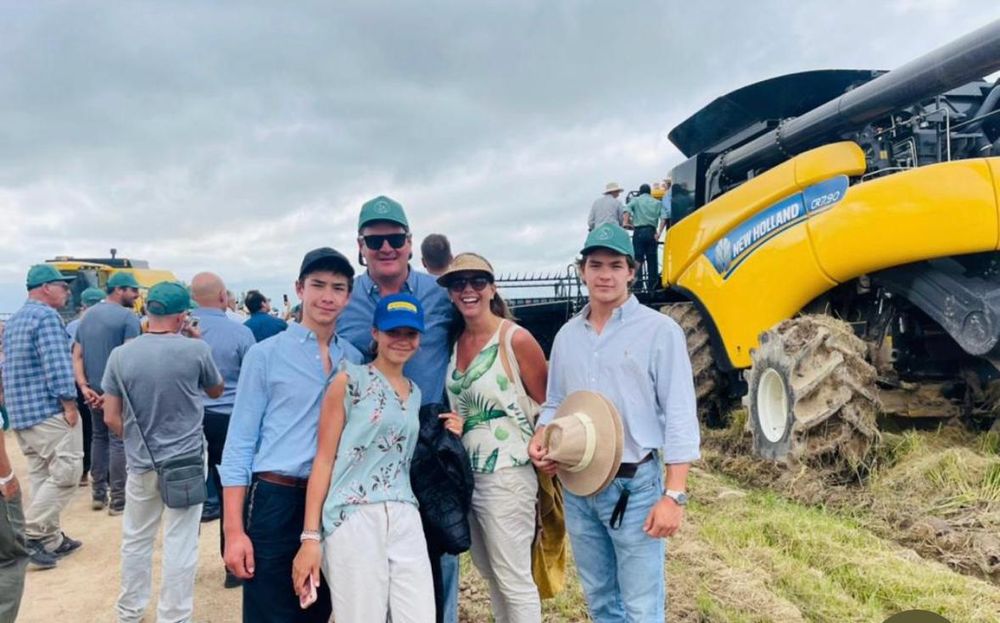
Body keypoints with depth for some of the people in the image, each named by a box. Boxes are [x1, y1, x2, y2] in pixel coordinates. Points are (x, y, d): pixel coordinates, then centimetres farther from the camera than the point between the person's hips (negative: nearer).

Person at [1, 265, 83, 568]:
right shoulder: (47, 317, -13)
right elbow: (57, 364, -21)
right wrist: (69, 403, -17)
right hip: (48, 410, -10)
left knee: (41, 474, 12)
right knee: (66, 472, -6)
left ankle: (51, 538, 16)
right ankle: (30, 534, -7)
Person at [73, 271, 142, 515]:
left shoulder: (88, 315, 13)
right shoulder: (128, 316, -11)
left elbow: (77, 355, 8)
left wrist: (84, 387, -1)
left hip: (94, 389, 7)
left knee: (99, 437, 18)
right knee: (119, 441, -1)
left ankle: (98, 494, 24)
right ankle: (118, 500, 2)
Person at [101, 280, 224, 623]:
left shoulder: (120, 355, -7)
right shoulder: (195, 350, -14)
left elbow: (111, 418, -1)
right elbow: (216, 390, 5)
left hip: (140, 463, 3)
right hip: (186, 461, -3)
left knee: (136, 540, 20)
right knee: (180, 545, 5)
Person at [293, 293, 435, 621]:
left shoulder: (415, 393, 16)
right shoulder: (349, 381, -1)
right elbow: (324, 460, -5)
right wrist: (310, 536, -10)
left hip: (404, 519, 5)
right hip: (353, 518, -5)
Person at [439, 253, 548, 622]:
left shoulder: (515, 339, -14)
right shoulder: (455, 341, 6)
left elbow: (548, 405, -7)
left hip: (506, 476, -7)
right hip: (465, 474, 7)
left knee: (514, 580, 3)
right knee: (489, 573, 20)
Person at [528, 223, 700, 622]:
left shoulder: (659, 330, -8)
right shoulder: (567, 335, 8)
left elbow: (680, 417, -10)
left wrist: (674, 495, -15)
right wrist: (540, 439, -4)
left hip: (634, 485, -5)